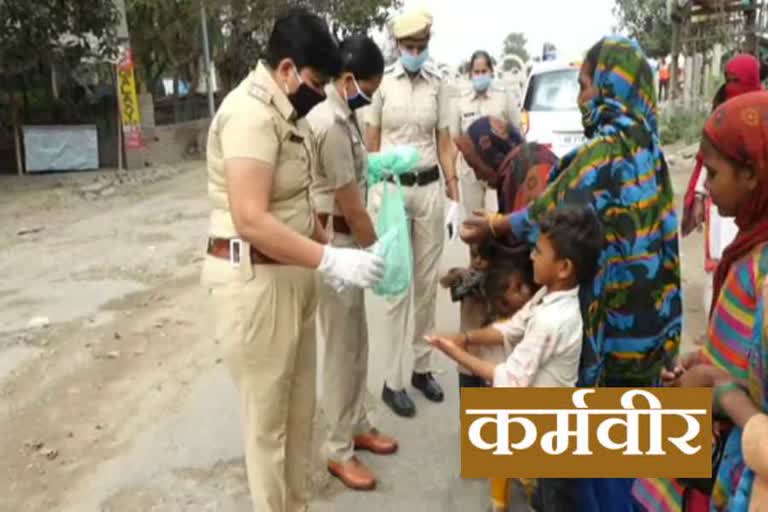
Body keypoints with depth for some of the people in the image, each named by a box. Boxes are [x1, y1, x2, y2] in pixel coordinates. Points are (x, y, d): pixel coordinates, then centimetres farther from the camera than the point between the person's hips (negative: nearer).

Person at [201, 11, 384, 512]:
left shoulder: (284, 111, 12)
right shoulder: (251, 113, -19)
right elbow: (251, 220, -28)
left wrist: (330, 250, 10)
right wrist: (331, 260, -27)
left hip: (290, 272, 10)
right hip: (254, 278, -10)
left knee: (300, 409, 19)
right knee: (268, 418, 6)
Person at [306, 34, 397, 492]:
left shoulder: (339, 113, 8)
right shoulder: (331, 124, -24)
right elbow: (350, 205, -19)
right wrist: (378, 253, -8)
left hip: (347, 240, 10)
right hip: (335, 243, -10)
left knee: (356, 342, 19)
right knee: (342, 347, 1)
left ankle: (359, 426, 35)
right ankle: (339, 450, 16)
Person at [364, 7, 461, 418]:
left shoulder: (437, 84, 5)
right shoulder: (382, 82, -2)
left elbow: (445, 145, 7)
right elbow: (370, 144, 1)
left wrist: (455, 199, 3)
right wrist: (367, 195, -4)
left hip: (429, 189, 3)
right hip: (390, 189, -3)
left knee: (427, 283, 9)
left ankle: (422, 368, 24)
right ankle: (393, 382, 9)